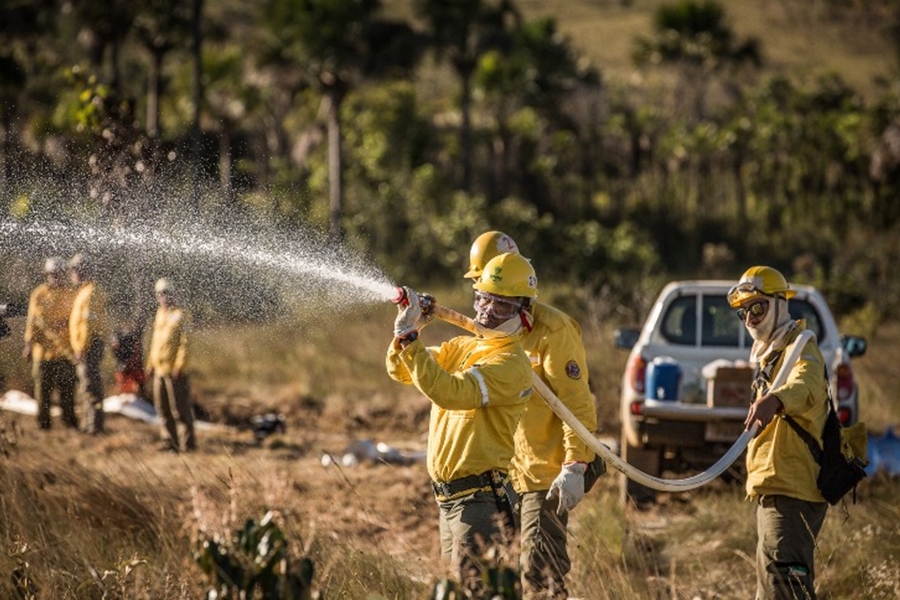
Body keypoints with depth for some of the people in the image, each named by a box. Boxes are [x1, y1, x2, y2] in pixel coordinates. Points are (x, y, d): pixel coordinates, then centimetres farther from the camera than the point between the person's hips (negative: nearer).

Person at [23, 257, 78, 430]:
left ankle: (69, 419, 11)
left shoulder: (70, 294, 7)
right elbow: (32, 320, 0)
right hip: (43, 348, -2)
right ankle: (43, 421, 10)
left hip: (65, 349, 2)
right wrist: (29, 343, -5)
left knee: (67, 387, 3)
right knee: (43, 386, 4)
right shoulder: (38, 294, 0)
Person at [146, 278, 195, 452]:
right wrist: (151, 363, 18)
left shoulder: (180, 315, -9)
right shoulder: (160, 313, 14)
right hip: (160, 369, 8)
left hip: (174, 371, -8)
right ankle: (170, 441, 19)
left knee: (180, 408, -2)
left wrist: (179, 366, -18)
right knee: (163, 407, 11)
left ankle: (188, 442, 6)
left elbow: (184, 343, -13)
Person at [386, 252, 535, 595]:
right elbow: (400, 372, 10)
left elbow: (452, 392, -27)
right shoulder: (462, 347, 13)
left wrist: (409, 339, -27)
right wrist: (407, 330, -9)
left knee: (474, 590, -11)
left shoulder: (511, 364, -14)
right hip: (450, 498, 9)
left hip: (479, 500, -9)